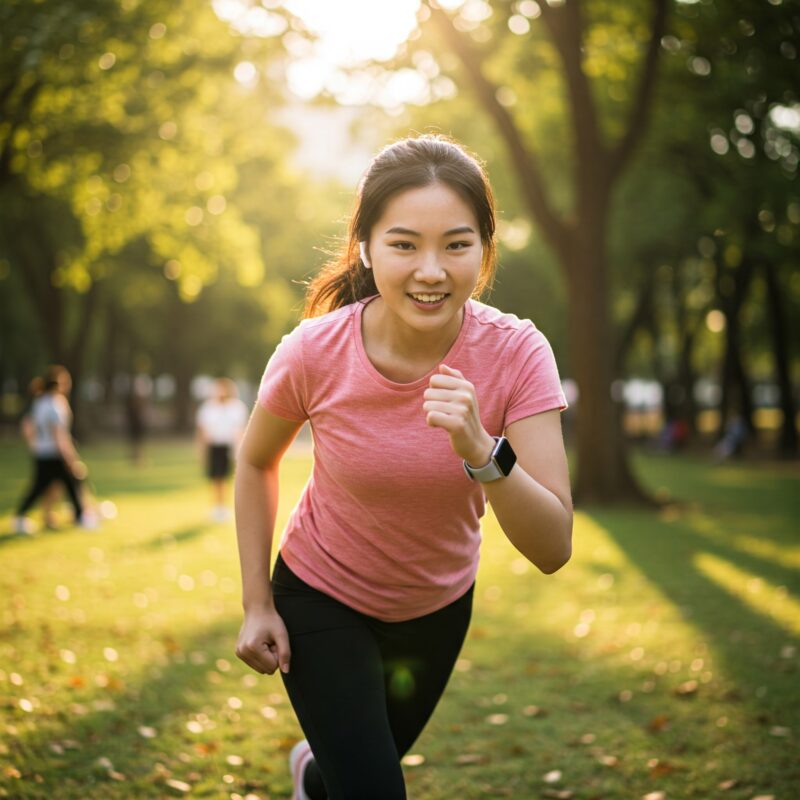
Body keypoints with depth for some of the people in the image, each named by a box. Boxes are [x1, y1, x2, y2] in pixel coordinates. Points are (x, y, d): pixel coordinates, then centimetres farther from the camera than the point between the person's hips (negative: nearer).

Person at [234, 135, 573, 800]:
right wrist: (257, 605, -6)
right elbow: (256, 463, -6)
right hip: (322, 599, -2)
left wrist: (481, 452, -45)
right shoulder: (313, 354, -27)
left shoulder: (517, 353, -27)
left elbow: (554, 549, -30)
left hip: (440, 606, 3)